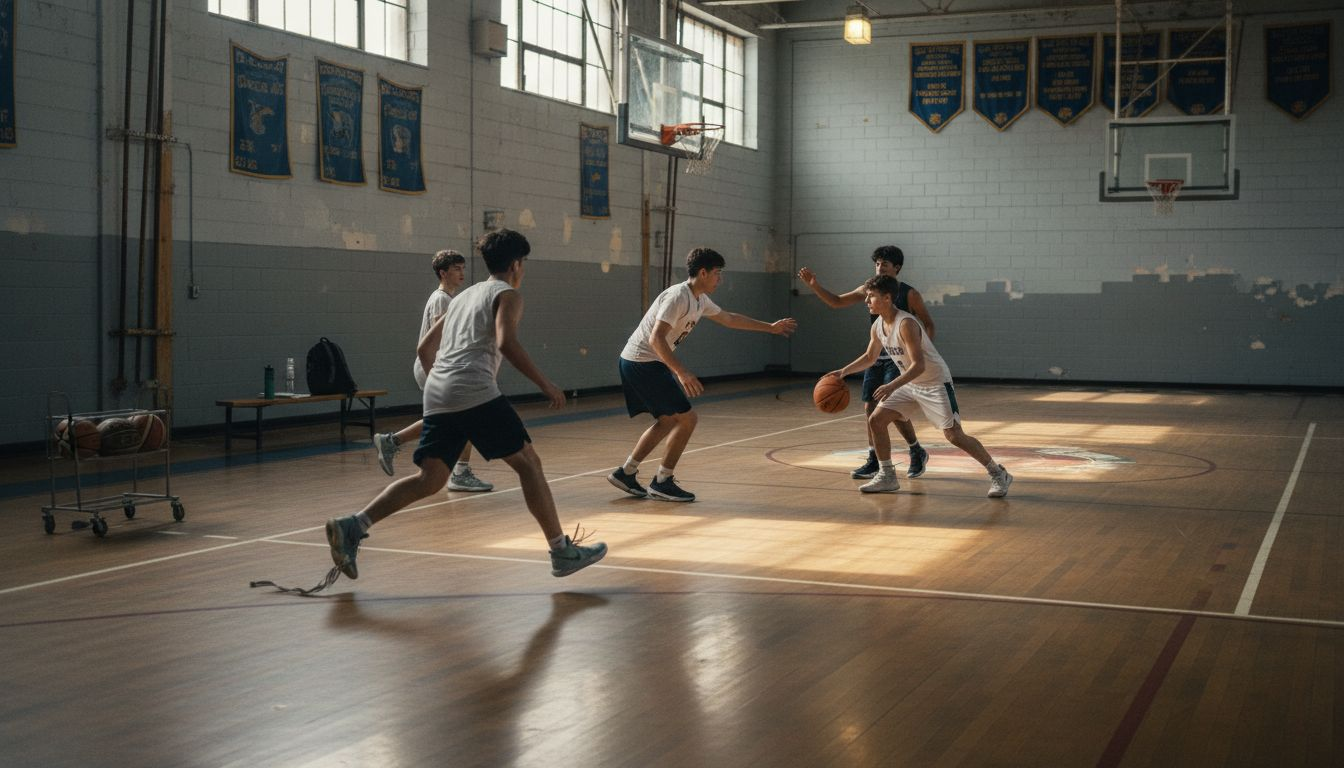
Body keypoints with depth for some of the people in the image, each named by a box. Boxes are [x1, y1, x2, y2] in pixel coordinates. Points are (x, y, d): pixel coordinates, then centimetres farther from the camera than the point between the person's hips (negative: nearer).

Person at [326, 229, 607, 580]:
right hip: (476, 393, -7)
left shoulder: (463, 296, 29)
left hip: (437, 394, 7)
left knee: (429, 479, 4)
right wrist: (545, 384, -11)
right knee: (527, 462, 1)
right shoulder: (507, 295, 6)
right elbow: (506, 342, -14)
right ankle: (562, 552, 2)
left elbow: (424, 348, 29)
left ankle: (352, 527, -11)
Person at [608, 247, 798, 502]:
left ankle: (625, 473, 21)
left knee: (668, 421, 18)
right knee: (687, 418, -6)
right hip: (644, 363, -10)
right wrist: (682, 373, -35)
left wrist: (770, 327, 33)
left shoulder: (700, 300, 12)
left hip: (638, 364, 10)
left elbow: (728, 318, 29)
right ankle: (662, 482, 2)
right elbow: (656, 338, -28)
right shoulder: (678, 297, -19)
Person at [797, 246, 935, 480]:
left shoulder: (909, 294, -10)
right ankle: (874, 460, 12)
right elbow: (836, 302, 8)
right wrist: (814, 286, -6)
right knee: (870, 407, 2)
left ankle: (917, 453, 8)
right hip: (875, 356, 6)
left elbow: (928, 324, -3)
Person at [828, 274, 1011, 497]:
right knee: (876, 420, 1)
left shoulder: (906, 324, -27)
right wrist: (844, 371, 4)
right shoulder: (878, 326, -1)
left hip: (935, 383, -8)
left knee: (954, 435, -12)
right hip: (910, 384, 8)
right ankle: (887, 476, 11)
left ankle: (998, 474, 1)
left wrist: (892, 386, -41)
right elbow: (869, 357, 16)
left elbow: (918, 365, -32)